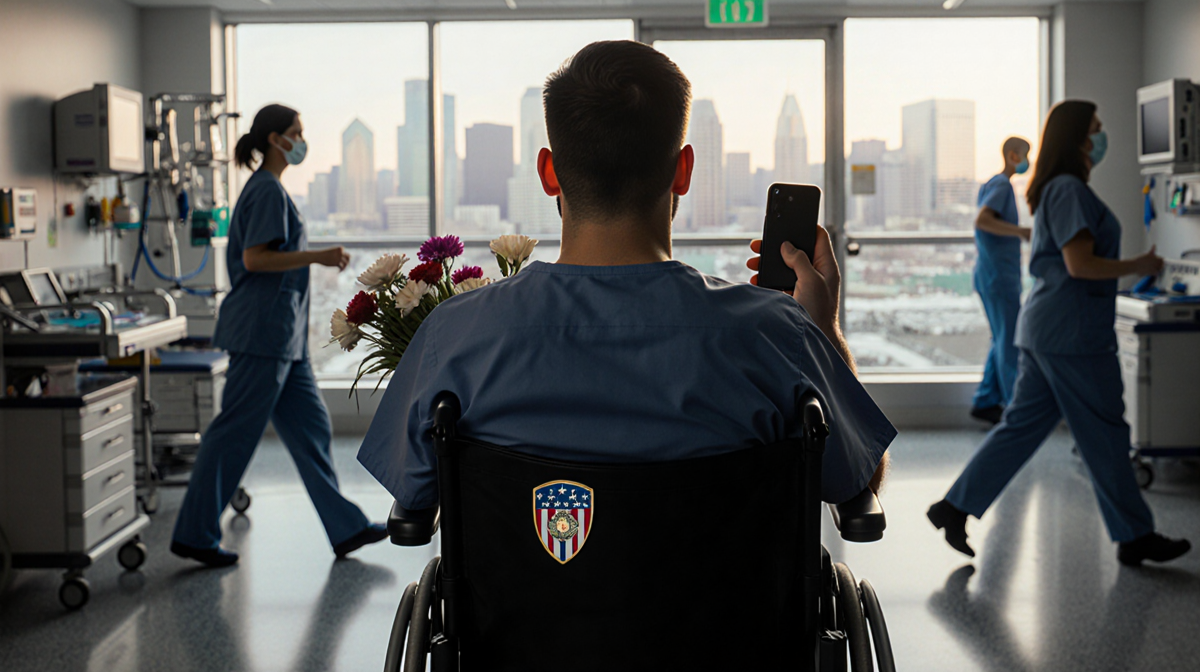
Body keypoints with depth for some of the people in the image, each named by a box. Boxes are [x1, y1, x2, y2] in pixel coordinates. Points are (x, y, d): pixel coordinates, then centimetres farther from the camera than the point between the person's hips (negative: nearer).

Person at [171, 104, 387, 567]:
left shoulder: (267, 188, 18)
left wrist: (318, 260, 22)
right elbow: (255, 258, -20)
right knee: (235, 433, -3)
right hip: (263, 332, -11)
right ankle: (194, 535, 6)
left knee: (311, 426, 10)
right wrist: (317, 256, -19)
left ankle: (345, 528, 14)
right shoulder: (267, 190, -12)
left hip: (281, 336, 11)